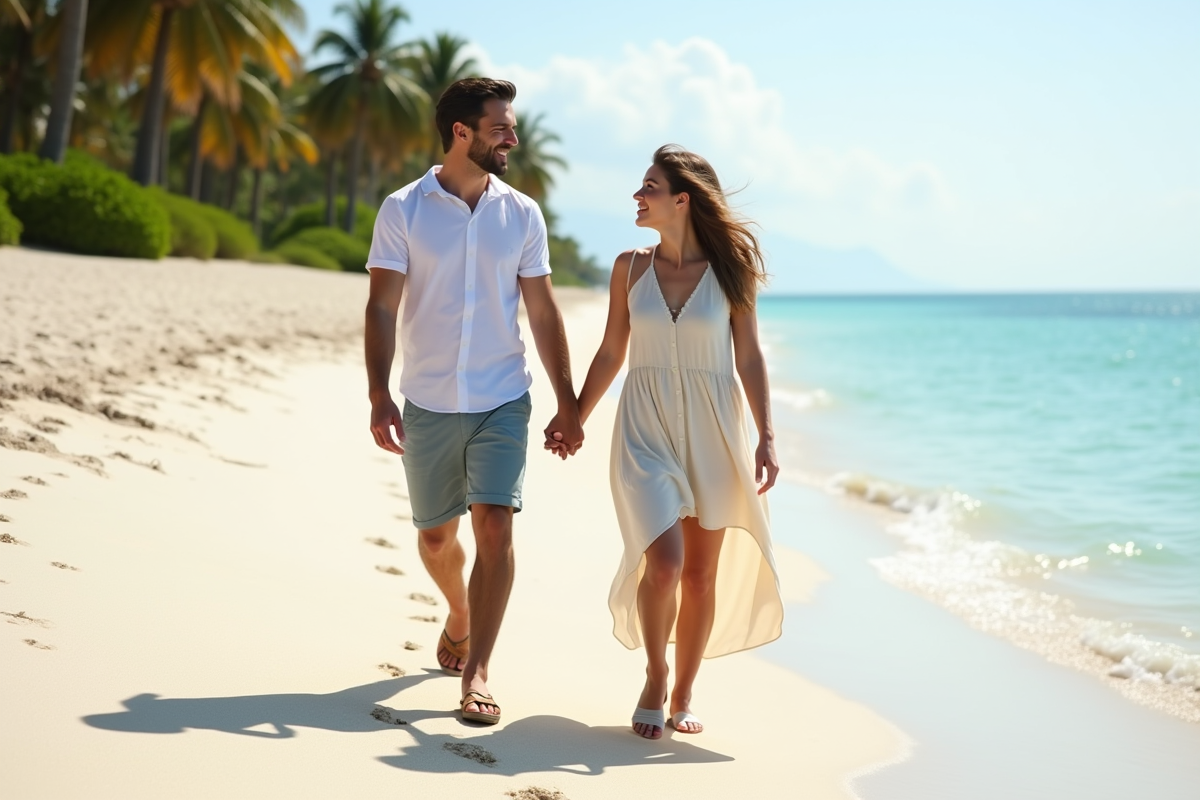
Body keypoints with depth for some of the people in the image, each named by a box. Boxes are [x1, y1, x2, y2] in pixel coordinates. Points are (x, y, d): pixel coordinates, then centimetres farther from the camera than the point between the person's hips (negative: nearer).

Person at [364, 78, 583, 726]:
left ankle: (476, 671, -6)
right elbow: (381, 309, -5)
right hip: (427, 404, 0)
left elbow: (543, 314, 7)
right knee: (435, 535, 13)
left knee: (495, 527, -12)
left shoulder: (521, 214, 4)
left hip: (502, 402, 0)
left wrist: (568, 404, 4)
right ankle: (460, 615, 43)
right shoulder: (403, 210, -3)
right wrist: (379, 398, -15)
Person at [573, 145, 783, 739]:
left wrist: (766, 438, -7)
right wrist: (574, 420, 14)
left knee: (703, 574, 5)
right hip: (646, 430, 0)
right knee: (664, 561, -16)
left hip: (713, 433, 0)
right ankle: (654, 678, 9)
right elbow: (610, 354, 12)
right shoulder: (630, 267, 3)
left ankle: (682, 696, 22)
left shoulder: (728, 270, -1)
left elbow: (749, 360, 1)